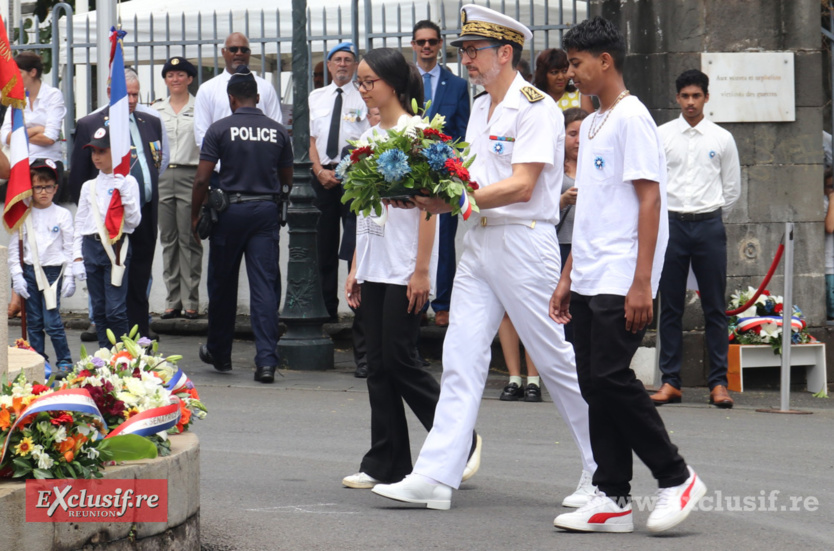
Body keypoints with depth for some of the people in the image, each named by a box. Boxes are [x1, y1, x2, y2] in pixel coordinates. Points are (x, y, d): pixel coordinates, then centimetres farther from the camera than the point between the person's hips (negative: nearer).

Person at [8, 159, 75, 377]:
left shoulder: (63, 215, 2)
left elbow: (70, 248, 3)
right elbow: (14, 248, 7)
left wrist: (69, 277, -2)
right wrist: (17, 275, -1)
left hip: (53, 271, -3)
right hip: (29, 272, 3)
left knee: (51, 320, -10)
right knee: (34, 322, 6)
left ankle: (64, 362, -1)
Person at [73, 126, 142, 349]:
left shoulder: (128, 182, 1)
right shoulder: (89, 187, 13)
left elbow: (134, 221, -3)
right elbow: (80, 224, 14)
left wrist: (125, 195, -16)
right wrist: (77, 256, 7)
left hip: (117, 246, -4)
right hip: (91, 245, 4)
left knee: (115, 309, -9)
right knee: (98, 309, 6)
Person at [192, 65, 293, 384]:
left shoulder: (220, 130, -5)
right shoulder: (278, 131, 4)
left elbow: (202, 179, -8)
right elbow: (287, 180, 12)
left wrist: (195, 216, 4)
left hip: (230, 212, -2)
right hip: (267, 212, 2)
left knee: (222, 286, 13)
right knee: (264, 286, -1)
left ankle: (219, 353, 26)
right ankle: (266, 360, -10)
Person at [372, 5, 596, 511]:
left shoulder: (537, 108, -11)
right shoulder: (480, 109, 17)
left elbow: (521, 186, -19)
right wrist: (429, 193, 1)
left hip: (525, 241, -8)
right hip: (481, 242, 8)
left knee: (554, 358, 0)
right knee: (461, 359, -1)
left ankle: (604, 469, 14)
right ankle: (436, 478, -6)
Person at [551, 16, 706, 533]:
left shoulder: (631, 118, -9)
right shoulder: (591, 125, 18)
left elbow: (650, 200, -14)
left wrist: (641, 282, -19)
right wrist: (568, 277, 20)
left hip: (622, 282, -9)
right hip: (589, 280, 9)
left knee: (611, 377, -14)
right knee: (595, 386, 5)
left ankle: (677, 478, -3)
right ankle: (613, 500, 8)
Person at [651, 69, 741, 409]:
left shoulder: (722, 139, 6)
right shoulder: (661, 136, 4)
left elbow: (732, 188, 12)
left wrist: (711, 215, 10)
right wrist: (663, 217, 7)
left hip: (709, 226, 0)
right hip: (670, 224, 0)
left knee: (715, 307, 0)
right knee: (670, 307, 3)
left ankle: (719, 383, 3)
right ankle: (670, 382, 7)